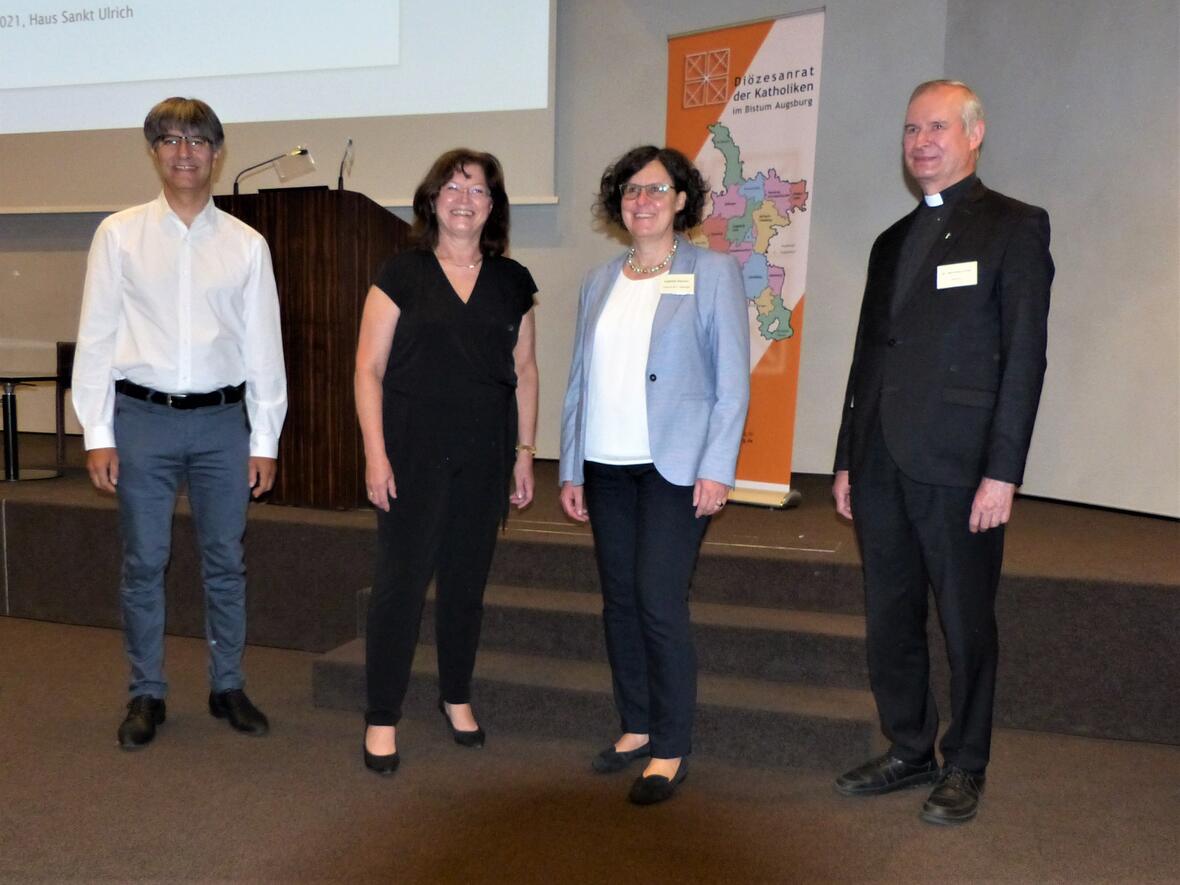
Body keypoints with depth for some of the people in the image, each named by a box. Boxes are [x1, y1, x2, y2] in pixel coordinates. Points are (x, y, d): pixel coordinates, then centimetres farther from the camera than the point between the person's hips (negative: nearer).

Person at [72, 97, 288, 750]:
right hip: (143, 417, -1)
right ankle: (146, 695, 23)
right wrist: (97, 434, -3)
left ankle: (228, 686, 25)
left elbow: (263, 345, 4)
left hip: (222, 419, 1)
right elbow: (96, 336, 2)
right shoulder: (120, 234, 3)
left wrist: (264, 440, 2)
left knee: (226, 562, 9)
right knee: (144, 564, 7)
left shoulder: (246, 244, 4)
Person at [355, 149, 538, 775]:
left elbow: (524, 371, 12)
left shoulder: (512, 282, 8)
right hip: (414, 453, -3)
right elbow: (369, 369, -3)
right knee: (400, 580, -1)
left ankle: (456, 696, 32)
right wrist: (375, 454, -10)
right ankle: (382, 717, 13)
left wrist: (525, 451, 8)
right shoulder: (402, 275, -1)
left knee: (467, 579, 12)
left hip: (484, 458, 3)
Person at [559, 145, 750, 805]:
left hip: (675, 467, -5)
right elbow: (579, 380, 14)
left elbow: (733, 380, -4)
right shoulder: (600, 281, 15)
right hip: (606, 468, 5)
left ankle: (672, 749, 7)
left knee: (659, 603, -8)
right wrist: (571, 470, 11)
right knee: (620, 601, 10)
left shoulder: (713, 272, 1)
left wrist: (717, 468, -12)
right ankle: (636, 728, 26)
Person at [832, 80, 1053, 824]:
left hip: (958, 470, -6)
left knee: (967, 626, 6)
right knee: (890, 622, 12)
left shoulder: (1015, 227, -1)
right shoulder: (893, 242, 17)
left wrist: (1003, 473, -14)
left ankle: (965, 768, 23)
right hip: (883, 469, 6)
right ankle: (910, 752, 28)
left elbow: (1024, 356, -8)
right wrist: (849, 459, 14)